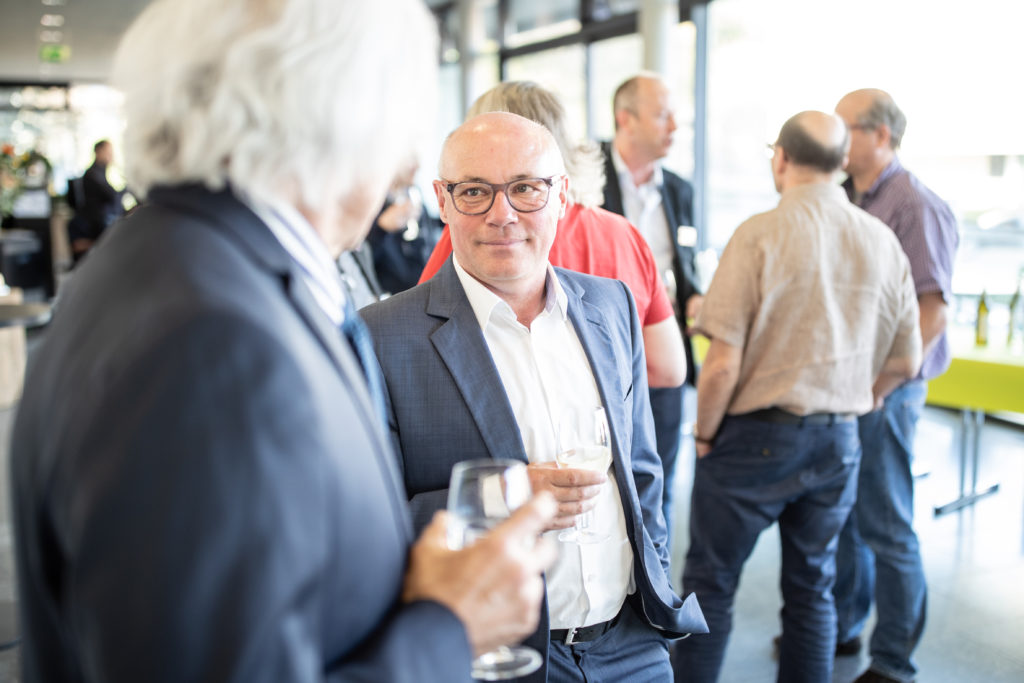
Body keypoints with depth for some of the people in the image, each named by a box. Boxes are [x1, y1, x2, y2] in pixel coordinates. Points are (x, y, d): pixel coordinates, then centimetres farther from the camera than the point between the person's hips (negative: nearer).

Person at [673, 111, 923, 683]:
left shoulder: (760, 234, -15)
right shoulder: (883, 241, 1)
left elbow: (724, 362, -18)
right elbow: (905, 362, 7)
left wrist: (706, 435, -3)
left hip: (757, 437, -5)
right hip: (840, 442, 5)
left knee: (710, 584, 8)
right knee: (813, 588, 18)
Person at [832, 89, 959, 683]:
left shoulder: (916, 206, -13)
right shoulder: (849, 202, 11)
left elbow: (934, 305, -18)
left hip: (882, 391, -8)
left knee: (885, 526, 2)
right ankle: (842, 625, 35)